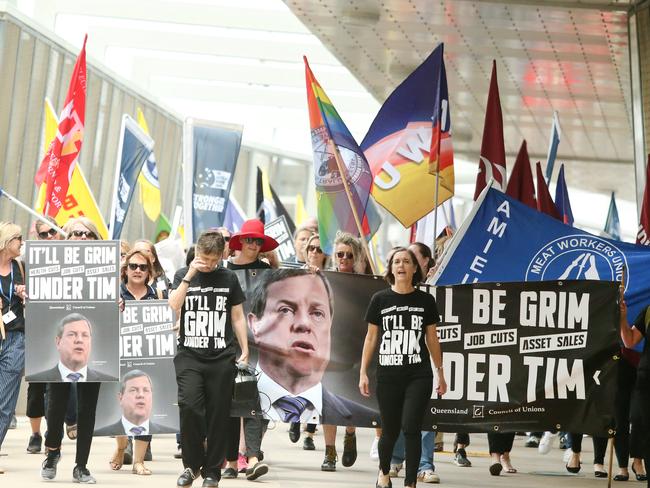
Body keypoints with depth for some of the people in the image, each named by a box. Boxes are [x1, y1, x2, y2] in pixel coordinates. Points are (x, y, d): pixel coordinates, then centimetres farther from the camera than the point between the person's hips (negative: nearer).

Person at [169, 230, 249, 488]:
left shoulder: (228, 278, 8)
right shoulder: (183, 275, 7)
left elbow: (237, 317, 13)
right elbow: (172, 307, -9)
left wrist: (245, 351, 7)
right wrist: (190, 275, -12)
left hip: (221, 359, 1)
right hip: (189, 356, -1)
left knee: (218, 415, 1)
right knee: (189, 407, -15)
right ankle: (192, 464, 4)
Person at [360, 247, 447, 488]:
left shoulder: (425, 300, 4)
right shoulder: (380, 300, 2)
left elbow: (432, 339, 10)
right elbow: (371, 338, 6)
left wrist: (440, 373, 11)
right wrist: (363, 373, 3)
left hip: (418, 376, 0)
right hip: (388, 376, 0)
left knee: (411, 428, -10)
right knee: (390, 431, 9)